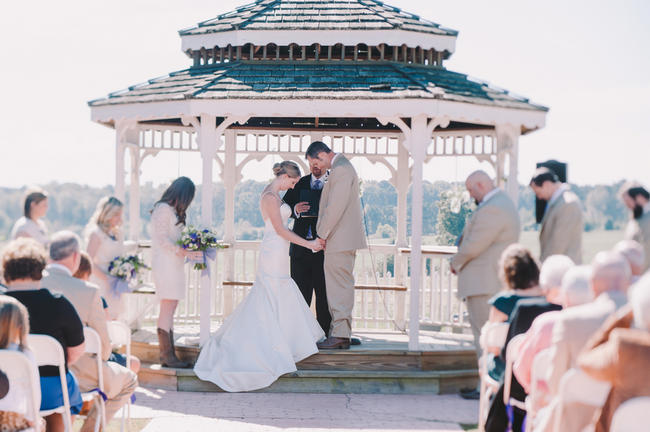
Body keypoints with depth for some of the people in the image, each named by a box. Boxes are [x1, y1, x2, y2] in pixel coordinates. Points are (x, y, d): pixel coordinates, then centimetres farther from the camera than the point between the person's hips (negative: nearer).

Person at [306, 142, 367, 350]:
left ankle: (340, 335, -7)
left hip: (340, 239, -10)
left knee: (340, 287, -8)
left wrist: (322, 234, -12)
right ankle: (341, 333, 15)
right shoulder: (340, 167, 18)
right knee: (341, 286, 11)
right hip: (341, 240, 10)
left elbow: (335, 207, -20)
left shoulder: (341, 169, -15)